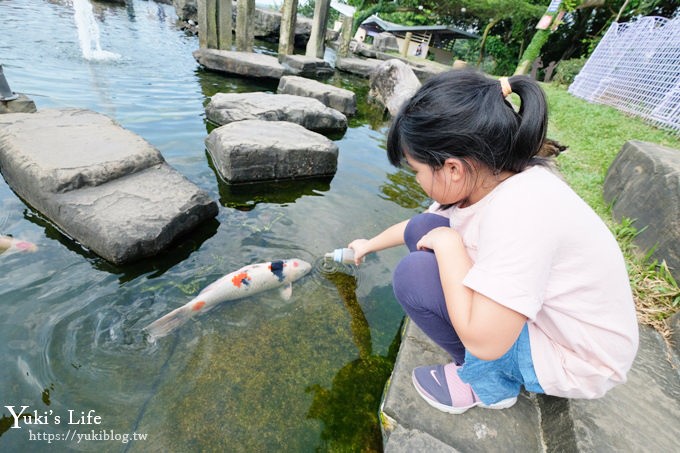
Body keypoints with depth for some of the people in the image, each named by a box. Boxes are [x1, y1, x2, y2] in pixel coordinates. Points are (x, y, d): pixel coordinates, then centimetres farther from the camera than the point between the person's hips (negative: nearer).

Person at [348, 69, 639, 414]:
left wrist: (447, 243, -26)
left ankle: (488, 381, 3)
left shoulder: (520, 208, -36)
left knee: (414, 273, -23)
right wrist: (369, 244, 22)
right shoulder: (485, 178, -10)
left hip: (571, 359, -7)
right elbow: (421, 227, 8)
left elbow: (483, 342, -34)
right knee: (421, 229, -1)